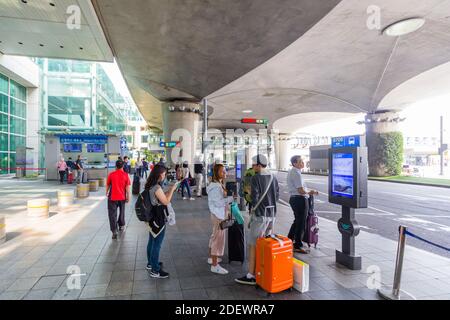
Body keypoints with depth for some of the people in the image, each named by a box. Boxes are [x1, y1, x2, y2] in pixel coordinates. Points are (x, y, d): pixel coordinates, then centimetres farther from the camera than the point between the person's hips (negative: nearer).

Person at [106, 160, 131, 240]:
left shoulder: (111, 174, -6)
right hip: (122, 197, 2)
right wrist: (128, 197, 0)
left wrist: (107, 192, 24)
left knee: (112, 214, -1)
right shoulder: (126, 175, -5)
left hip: (112, 197, -2)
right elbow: (127, 187, -7)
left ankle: (114, 231, -10)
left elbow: (108, 185, 6)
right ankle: (121, 226, 38)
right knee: (122, 212, 22)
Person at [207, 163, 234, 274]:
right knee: (219, 238, -5)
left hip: (220, 214, 10)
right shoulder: (215, 187, -22)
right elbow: (218, 202, -26)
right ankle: (215, 265, 3)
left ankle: (211, 258, 37)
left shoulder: (218, 184, 9)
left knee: (215, 236, 21)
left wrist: (226, 212, 14)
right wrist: (232, 198, -25)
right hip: (218, 215, -10)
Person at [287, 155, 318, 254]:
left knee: (297, 220, 23)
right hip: (300, 200, -10)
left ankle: (289, 241, 33)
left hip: (293, 198, 10)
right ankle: (297, 246, 13)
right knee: (301, 223, 2)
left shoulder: (291, 172, 12)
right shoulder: (296, 174, -20)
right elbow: (301, 191, -22)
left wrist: (308, 191, 14)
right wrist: (309, 192, -4)